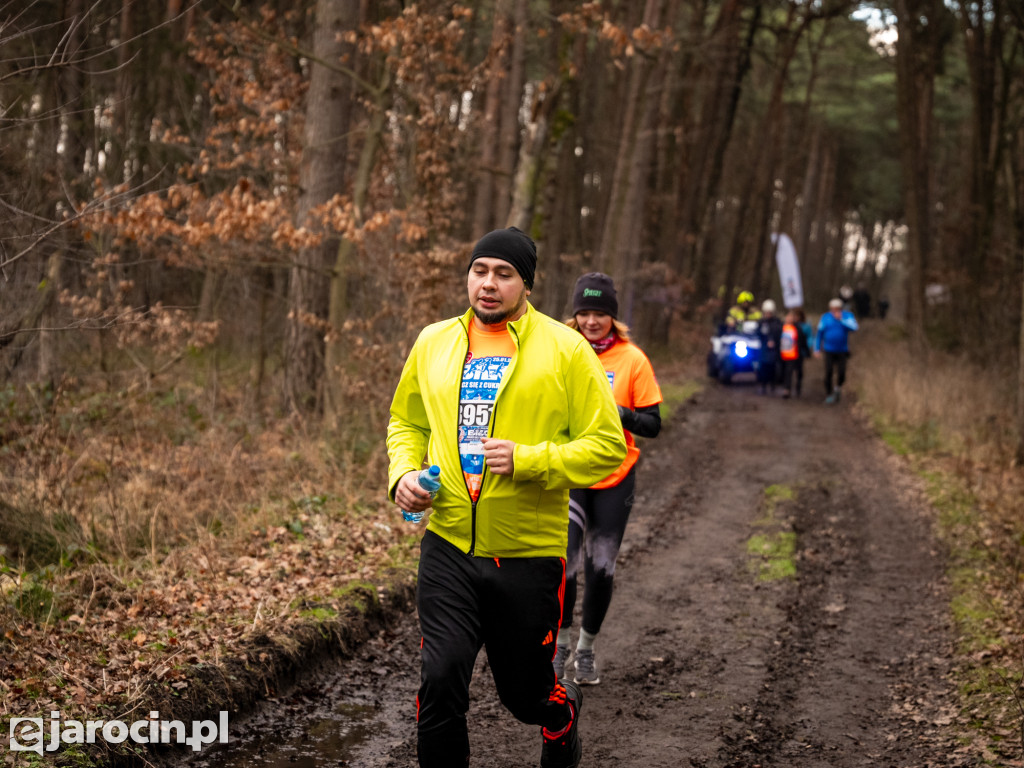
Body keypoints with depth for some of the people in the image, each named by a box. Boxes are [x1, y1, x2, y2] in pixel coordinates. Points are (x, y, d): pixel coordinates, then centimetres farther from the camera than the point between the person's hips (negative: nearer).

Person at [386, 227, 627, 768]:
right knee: (439, 680, -11)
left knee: (526, 694, 13)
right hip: (448, 546, 2)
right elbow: (406, 422, 20)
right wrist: (403, 474, -1)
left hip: (530, 554, -2)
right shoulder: (433, 342, 6)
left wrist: (528, 459, -20)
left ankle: (565, 710, 48)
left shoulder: (565, 348, -5)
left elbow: (607, 445, -7)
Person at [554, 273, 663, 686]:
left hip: (615, 477, 1)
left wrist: (620, 413, -22)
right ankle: (560, 644, 8)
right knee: (564, 563, -15)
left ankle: (586, 649, 29)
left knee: (601, 568, 6)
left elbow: (653, 424, -3)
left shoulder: (632, 359, -3)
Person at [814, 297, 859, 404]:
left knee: (841, 373, -4)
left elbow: (854, 327, -18)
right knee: (828, 373, -5)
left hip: (842, 351, 0)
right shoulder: (825, 318, 1)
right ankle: (828, 394, 8)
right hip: (829, 351, 0)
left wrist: (841, 320, -23)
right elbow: (819, 334, 6)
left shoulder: (847, 316, -1)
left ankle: (838, 386, 27)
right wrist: (817, 349, 4)